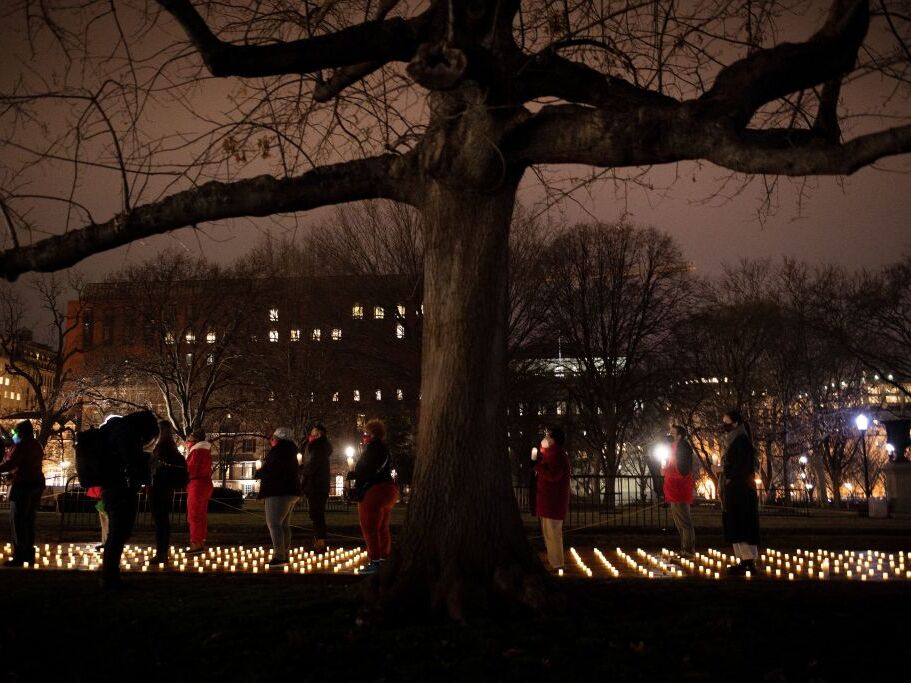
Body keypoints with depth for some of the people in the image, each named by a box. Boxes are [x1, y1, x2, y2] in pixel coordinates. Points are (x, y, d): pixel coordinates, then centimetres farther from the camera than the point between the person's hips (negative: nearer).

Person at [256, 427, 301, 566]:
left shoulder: (278, 450, -13)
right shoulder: (289, 450, 18)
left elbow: (271, 470, -22)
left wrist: (258, 473, -5)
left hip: (279, 492, -11)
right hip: (291, 491, 11)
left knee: (274, 523, -13)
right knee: (284, 524, 15)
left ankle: (279, 555, -20)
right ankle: (284, 555, 18)